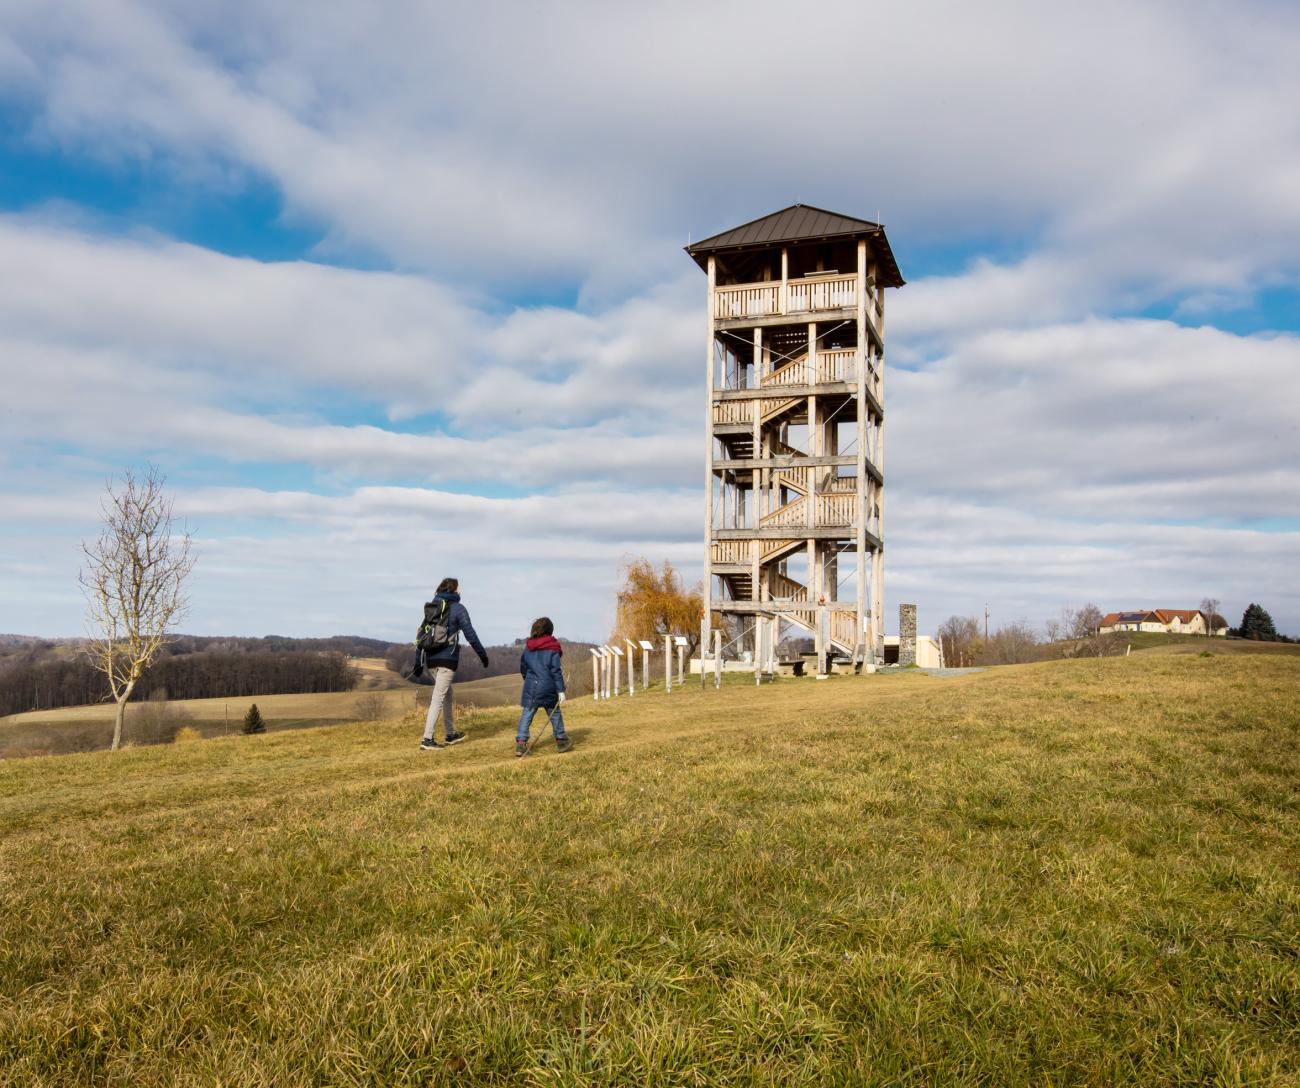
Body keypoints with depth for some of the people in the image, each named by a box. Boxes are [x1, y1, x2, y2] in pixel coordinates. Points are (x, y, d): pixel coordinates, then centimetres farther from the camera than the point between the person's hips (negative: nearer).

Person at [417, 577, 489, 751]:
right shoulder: (458, 608, -5)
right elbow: (470, 635, -6)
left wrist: (418, 660, 16)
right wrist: (482, 654, 4)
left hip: (431, 659, 7)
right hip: (447, 659, -7)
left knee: (447, 696, 20)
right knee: (438, 698, -7)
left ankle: (450, 734, 29)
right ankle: (427, 739, -12)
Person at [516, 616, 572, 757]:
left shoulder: (527, 647, 7)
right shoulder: (552, 649, -5)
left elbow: (522, 668, 15)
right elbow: (556, 671, -8)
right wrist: (561, 690, -7)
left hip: (530, 687, 2)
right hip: (548, 687, -2)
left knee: (526, 714, 3)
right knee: (555, 713, 12)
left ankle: (520, 743, -7)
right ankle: (561, 740, 22)